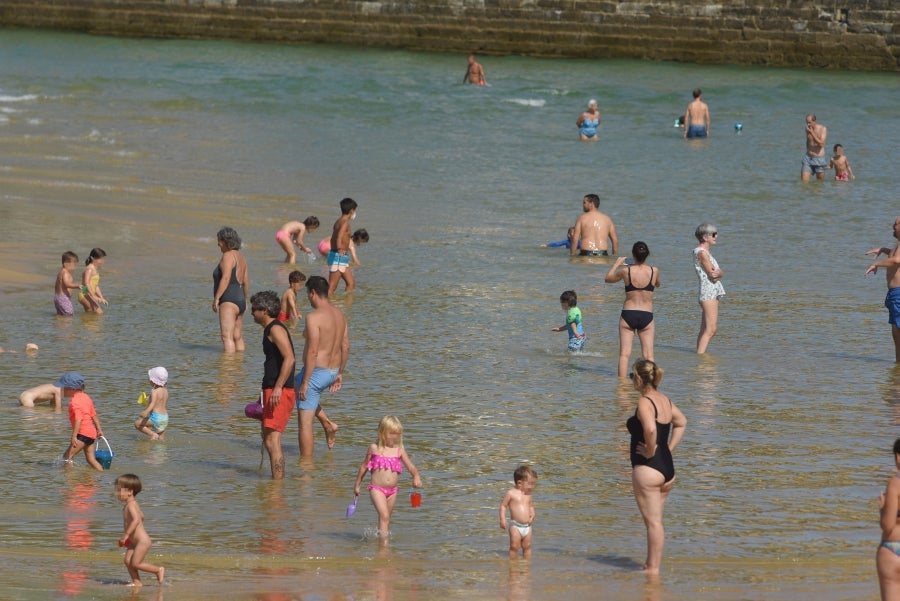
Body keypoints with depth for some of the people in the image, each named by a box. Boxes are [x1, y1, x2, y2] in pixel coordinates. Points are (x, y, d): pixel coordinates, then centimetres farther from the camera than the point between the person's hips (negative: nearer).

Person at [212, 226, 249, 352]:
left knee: (227, 337, -14)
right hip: (240, 300, 10)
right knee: (238, 337, 14)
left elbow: (225, 278, -21)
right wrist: (244, 299, 33)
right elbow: (246, 281, 22)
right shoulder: (240, 257, 17)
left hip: (228, 301, -10)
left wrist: (216, 298, -21)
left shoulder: (228, 256, -11)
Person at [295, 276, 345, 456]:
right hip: (332, 371, 9)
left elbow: (312, 352, -23)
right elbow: (346, 347, 11)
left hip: (316, 372, -9)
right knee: (293, 385, 35)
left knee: (305, 422, 1)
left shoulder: (314, 317, -20)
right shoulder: (339, 314, 6)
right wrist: (340, 374, 20)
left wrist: (304, 382, -19)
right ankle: (328, 423, 25)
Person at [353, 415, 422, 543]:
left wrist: (416, 477, -21)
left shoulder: (399, 450, 4)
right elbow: (364, 466, 9)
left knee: (386, 518, 14)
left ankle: (384, 537, 28)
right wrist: (357, 484, 15)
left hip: (392, 490, 4)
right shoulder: (374, 448, -1)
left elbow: (410, 466, 0)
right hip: (377, 488, -4)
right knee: (384, 516, -17)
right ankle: (384, 543, -21)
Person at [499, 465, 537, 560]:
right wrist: (502, 519, -15)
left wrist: (532, 514, 2)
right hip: (515, 526, -5)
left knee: (527, 547, 8)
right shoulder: (511, 493, -9)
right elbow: (503, 505, -5)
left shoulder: (528, 494, 8)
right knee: (514, 547, -4)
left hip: (527, 526, 5)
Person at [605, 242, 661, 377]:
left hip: (628, 315, -1)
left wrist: (617, 264, 24)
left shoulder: (626, 271, -7)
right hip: (647, 315, 1)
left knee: (624, 354, 2)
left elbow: (607, 279, 11)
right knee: (648, 355, 3)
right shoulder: (654, 271, -5)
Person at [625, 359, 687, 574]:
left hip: (647, 468, -9)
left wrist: (650, 451, -17)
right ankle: (652, 565, 21)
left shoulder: (644, 402, -16)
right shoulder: (665, 400, 11)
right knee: (655, 521, 16)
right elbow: (681, 422, 27)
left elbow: (650, 429, -34)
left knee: (653, 521, -5)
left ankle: (653, 568, -2)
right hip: (667, 467, 9)